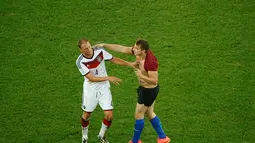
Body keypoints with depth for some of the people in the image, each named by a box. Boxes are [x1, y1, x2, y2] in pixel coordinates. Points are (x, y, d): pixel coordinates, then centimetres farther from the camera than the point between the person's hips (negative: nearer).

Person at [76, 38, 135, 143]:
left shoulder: (100, 52, -14)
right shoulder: (80, 62, -21)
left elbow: (114, 59, -1)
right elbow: (91, 78, -22)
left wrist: (130, 64, -8)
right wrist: (109, 78, -28)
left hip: (104, 88, 2)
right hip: (90, 89, -2)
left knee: (109, 115, -4)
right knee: (86, 115, 8)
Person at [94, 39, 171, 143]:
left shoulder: (150, 62, -33)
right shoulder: (138, 52, -10)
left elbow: (154, 81, -29)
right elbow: (121, 49, -5)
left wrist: (141, 76, -32)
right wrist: (104, 45, -7)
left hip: (149, 90, -9)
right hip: (145, 88, 9)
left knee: (139, 115, 8)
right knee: (149, 113, 23)